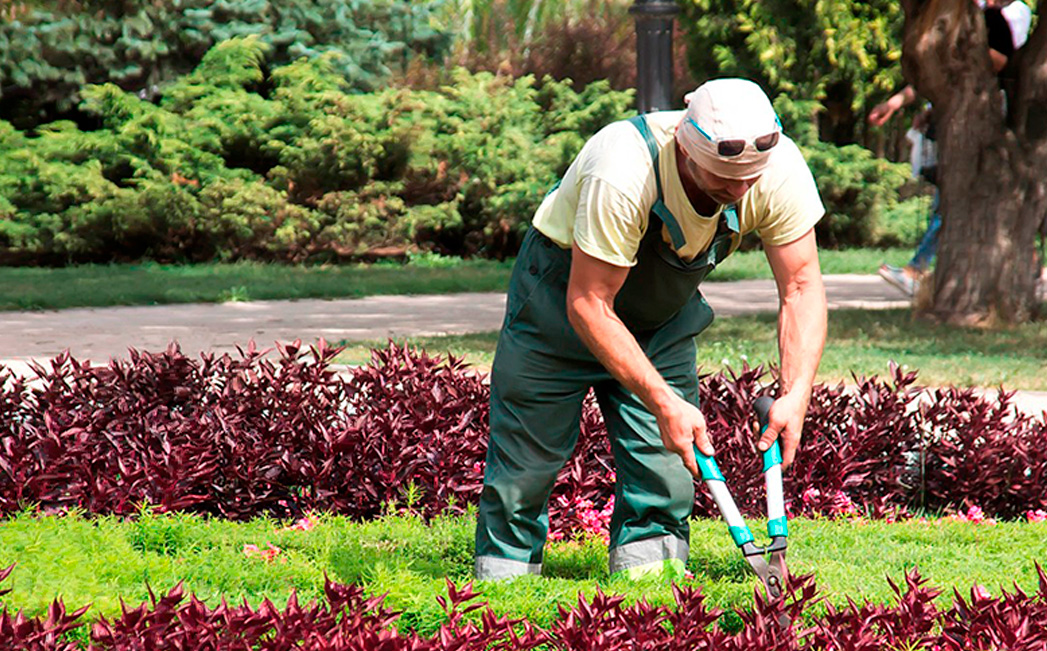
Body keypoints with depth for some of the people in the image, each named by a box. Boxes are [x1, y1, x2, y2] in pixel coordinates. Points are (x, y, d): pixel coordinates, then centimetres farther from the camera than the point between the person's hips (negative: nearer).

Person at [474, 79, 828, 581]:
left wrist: (795, 396, -31)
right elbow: (587, 305, -34)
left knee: (666, 461, -6)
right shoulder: (621, 176, -41)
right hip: (563, 289, -4)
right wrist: (662, 402, -37)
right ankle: (503, 571, 17)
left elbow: (802, 286, -18)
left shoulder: (780, 170, -27)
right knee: (527, 452, 0)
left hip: (663, 312, 4)